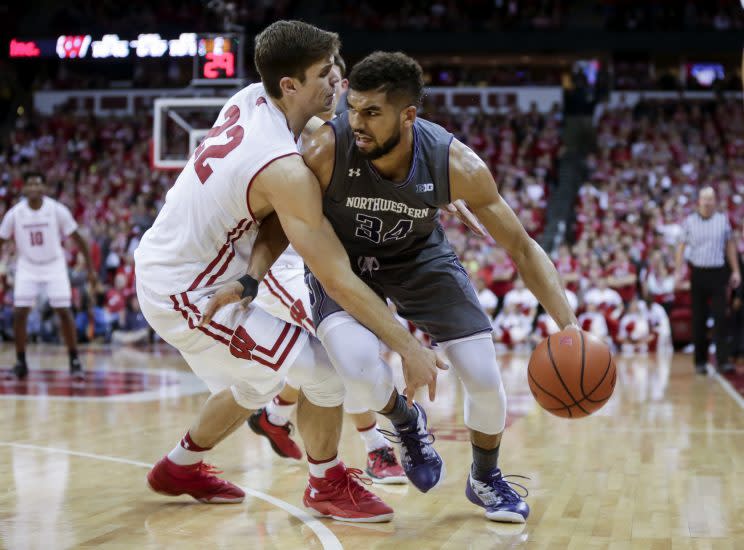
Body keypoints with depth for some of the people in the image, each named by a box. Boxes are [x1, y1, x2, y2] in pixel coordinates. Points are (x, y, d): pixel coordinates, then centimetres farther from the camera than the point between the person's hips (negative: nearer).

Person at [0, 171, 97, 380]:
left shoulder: (58, 210, -15)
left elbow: (77, 239, -6)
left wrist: (91, 268, -6)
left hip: (54, 267, -1)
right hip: (27, 268, 1)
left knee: (64, 312, -9)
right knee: (19, 313, -7)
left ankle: (74, 361, 2)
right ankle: (21, 363, 6)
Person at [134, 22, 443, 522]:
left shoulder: (248, 101, -3)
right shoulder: (285, 170, -28)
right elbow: (339, 280, -25)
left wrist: (250, 276, -13)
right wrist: (410, 349, -19)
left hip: (162, 263, 9)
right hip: (186, 296, -9)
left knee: (258, 380, 27)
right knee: (326, 371, -8)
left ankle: (180, 467, 43)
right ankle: (328, 486, 13)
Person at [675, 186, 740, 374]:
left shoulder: (723, 220, 5)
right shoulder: (689, 221, 3)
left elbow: (730, 245, 11)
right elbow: (682, 246, 5)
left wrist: (736, 271, 8)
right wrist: (678, 270, -5)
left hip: (718, 274, 0)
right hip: (697, 273, 0)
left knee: (720, 317, -8)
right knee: (698, 320, 4)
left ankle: (723, 360, -9)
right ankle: (700, 361, 12)